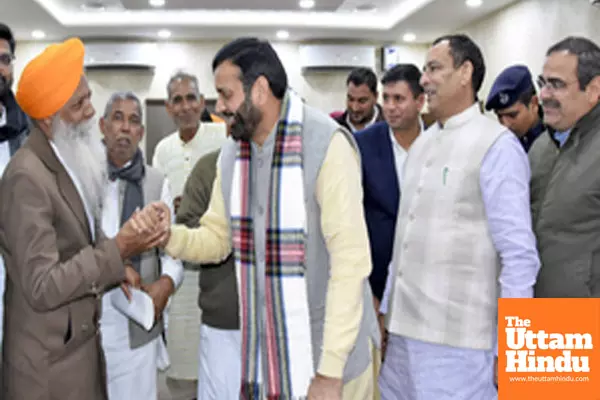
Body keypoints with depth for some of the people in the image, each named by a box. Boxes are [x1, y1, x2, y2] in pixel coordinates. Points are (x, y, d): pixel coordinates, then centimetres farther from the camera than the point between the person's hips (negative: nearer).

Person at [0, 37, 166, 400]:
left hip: (81, 342, 8)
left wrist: (112, 264, -2)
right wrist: (116, 251, -24)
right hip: (49, 361, -8)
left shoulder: (71, 159, 5)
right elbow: (42, 288, -23)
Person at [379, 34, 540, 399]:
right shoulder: (422, 143, 12)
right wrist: (388, 308, 15)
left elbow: (519, 256, -12)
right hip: (405, 329, 6)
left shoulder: (498, 146, -10)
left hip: (458, 340, -6)